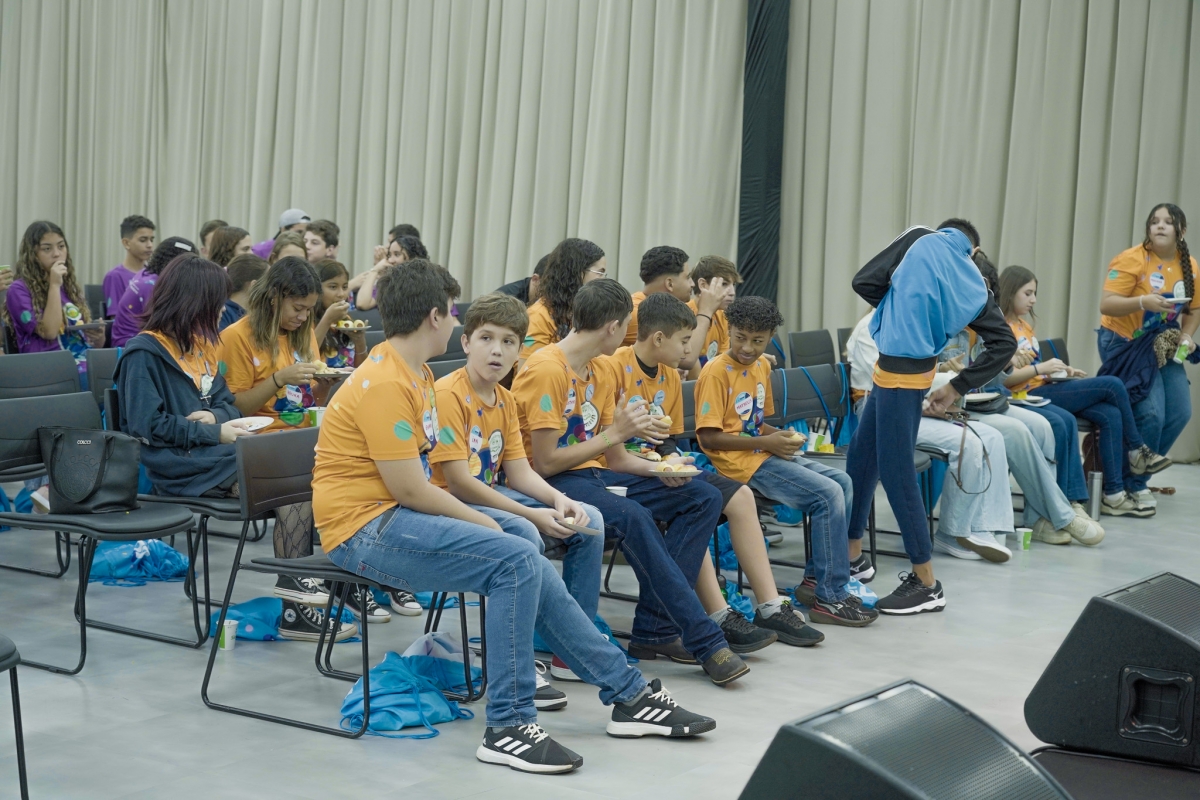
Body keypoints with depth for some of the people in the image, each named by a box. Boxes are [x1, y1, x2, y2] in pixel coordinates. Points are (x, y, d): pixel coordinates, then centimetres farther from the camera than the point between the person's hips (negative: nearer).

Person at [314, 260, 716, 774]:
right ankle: (507, 727, -15)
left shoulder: (414, 375, 14)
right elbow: (407, 488, -20)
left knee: (527, 565, 5)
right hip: (365, 527, -10)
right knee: (517, 561, -21)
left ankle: (628, 694, 14)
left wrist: (479, 519, -1)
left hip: (401, 515, 10)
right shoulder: (384, 383, -18)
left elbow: (419, 480, 10)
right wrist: (481, 522, -8)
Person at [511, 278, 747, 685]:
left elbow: (616, 458, 12)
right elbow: (545, 462, -19)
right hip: (555, 485, -9)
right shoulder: (546, 370, -15)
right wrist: (614, 433, -18)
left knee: (704, 497, -3)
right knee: (633, 516, -36)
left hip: (594, 475, 9)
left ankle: (655, 628, -12)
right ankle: (705, 641, -28)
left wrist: (659, 469, -8)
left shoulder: (602, 372, 13)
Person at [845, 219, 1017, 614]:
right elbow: (1004, 343, 4)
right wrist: (956, 388, 6)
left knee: (896, 472, -3)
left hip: (896, 370, -7)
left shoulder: (920, 239, -1)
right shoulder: (974, 284, 10)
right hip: (917, 370, 7)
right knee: (862, 457, 19)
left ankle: (926, 584, 0)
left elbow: (865, 282, -5)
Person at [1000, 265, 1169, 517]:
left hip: (1045, 389, 9)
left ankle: (1116, 492, -13)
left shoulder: (1024, 325, 18)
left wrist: (1061, 370, 8)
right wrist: (1041, 368, -22)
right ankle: (1138, 450, 7)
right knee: (1112, 385, -13)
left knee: (1110, 415, -12)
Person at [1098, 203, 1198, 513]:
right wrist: (1143, 302, -37)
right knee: (1151, 414, -17)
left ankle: (1139, 471, 19)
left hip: (1164, 347, 7)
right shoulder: (1132, 260, -16)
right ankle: (1135, 484, 3)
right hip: (1127, 345, -7)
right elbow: (1106, 304, -22)